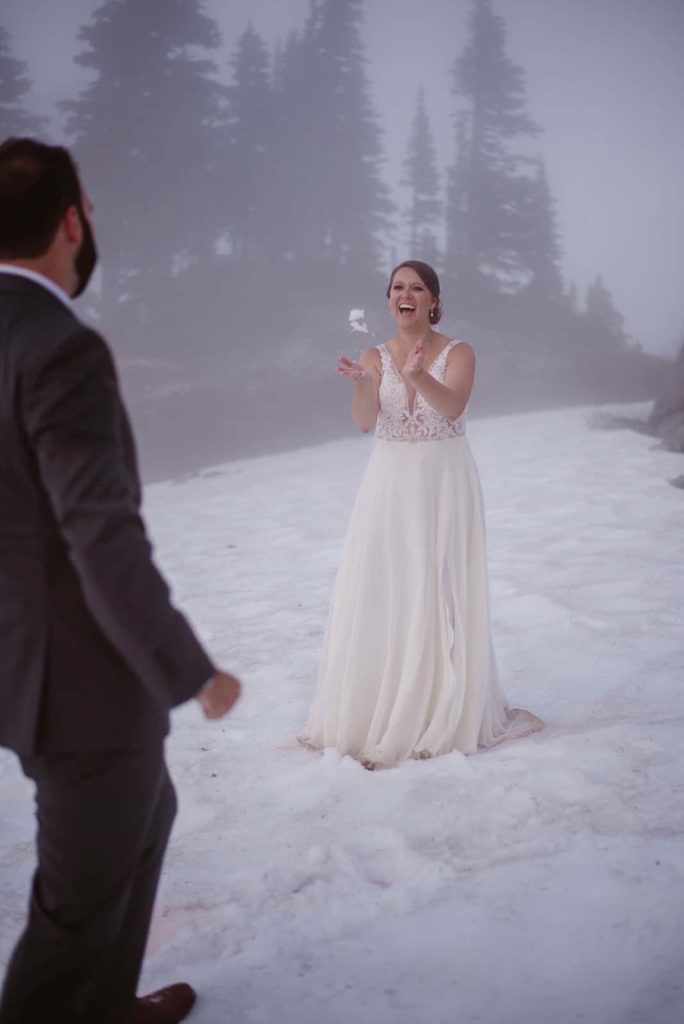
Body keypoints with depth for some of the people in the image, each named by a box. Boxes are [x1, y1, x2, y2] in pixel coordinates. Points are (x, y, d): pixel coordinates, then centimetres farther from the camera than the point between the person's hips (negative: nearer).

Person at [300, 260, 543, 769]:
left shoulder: (458, 353, -1)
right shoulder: (376, 356, 6)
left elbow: (452, 406, -21)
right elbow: (365, 421, -9)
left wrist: (418, 376, -40)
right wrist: (363, 382, -30)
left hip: (444, 483, -2)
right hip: (389, 483, 2)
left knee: (439, 595, -1)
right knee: (380, 595, 1)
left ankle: (445, 713, 11)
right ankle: (375, 713, 12)